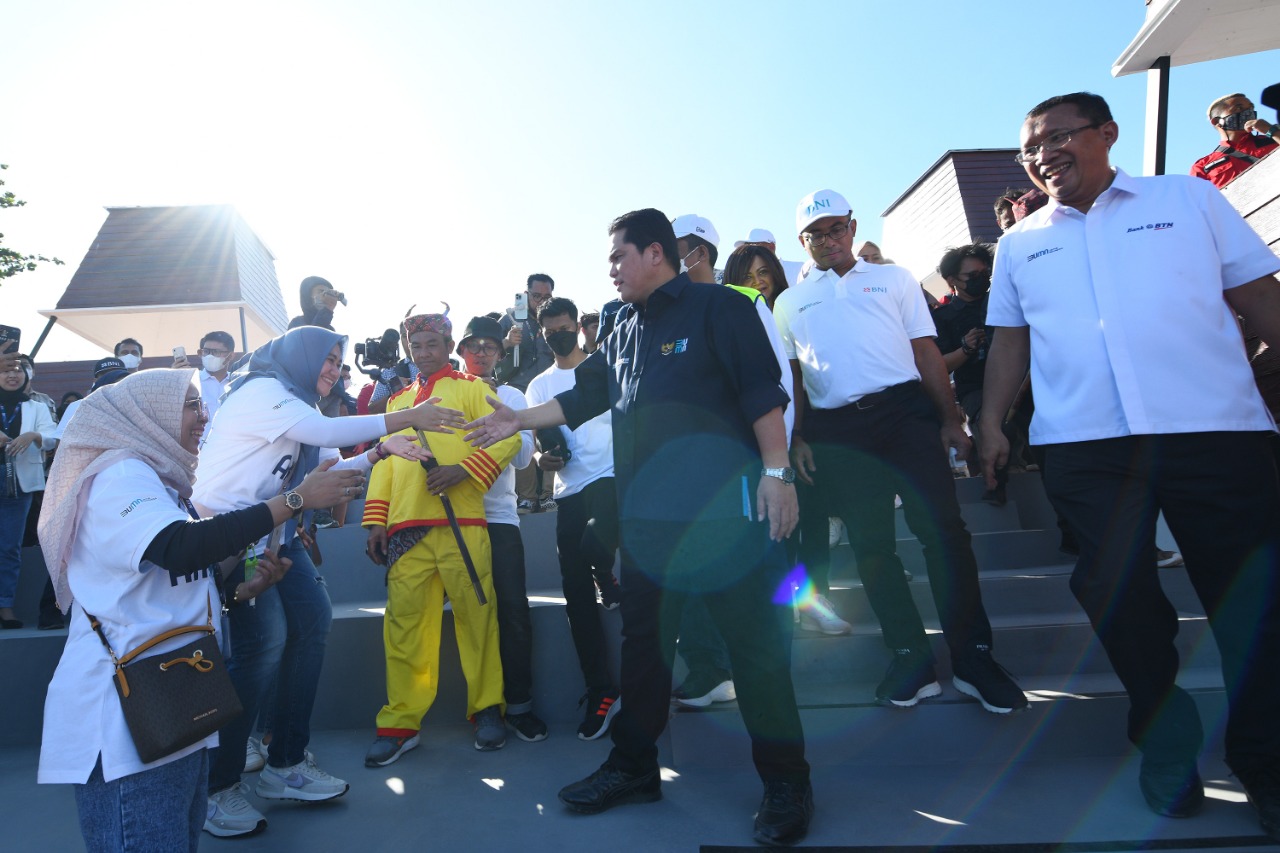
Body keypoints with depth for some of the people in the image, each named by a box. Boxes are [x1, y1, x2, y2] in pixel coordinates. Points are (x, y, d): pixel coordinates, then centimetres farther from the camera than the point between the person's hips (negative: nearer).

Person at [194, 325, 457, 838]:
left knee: (312, 621, 2)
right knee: (263, 643, -18)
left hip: (274, 531, 10)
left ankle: (285, 765, 12)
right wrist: (404, 419, -19)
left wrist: (378, 453, 1)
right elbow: (326, 432, -23)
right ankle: (216, 788, -4)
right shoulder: (261, 391, -10)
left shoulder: (290, 403, 19)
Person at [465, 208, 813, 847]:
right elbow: (583, 397, 20)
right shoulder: (623, 329, 19)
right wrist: (519, 421, 13)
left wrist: (775, 471, -16)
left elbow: (763, 392, -9)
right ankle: (633, 766, 28)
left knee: (756, 642, -1)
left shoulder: (718, 308, -2)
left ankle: (786, 782, 14)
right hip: (646, 513, 7)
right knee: (642, 639, 13)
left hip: (723, 507, -7)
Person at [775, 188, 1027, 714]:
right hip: (836, 430, 1)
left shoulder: (893, 278, 14)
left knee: (943, 528, -9)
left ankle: (972, 657, 3)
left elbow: (927, 352, 9)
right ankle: (912, 661, 14)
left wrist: (950, 419, 1)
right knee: (870, 545, 3)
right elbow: (790, 378, 14)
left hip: (904, 410, -1)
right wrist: (795, 438, 3)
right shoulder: (789, 303, 17)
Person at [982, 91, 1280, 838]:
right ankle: (1167, 743, 25)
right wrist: (992, 425, 6)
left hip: (1216, 428, -1)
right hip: (1083, 444, 1)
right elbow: (1010, 343, 15)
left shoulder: (1190, 200, 11)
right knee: (1118, 593, 2)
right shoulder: (1020, 244, 15)